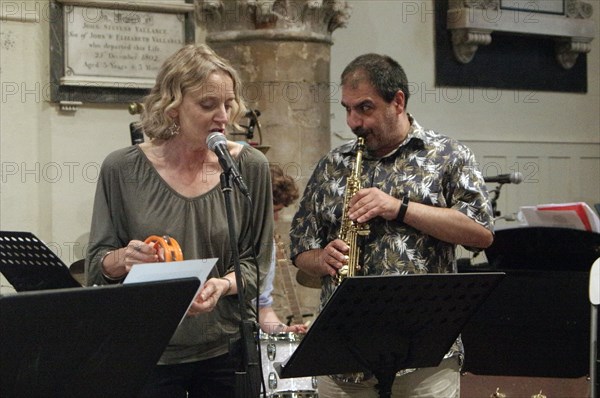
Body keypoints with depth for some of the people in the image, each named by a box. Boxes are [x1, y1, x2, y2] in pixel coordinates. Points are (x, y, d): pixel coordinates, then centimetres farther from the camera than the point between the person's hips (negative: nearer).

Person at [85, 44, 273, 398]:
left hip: (226, 351, 1)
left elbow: (255, 262, 2)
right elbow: (96, 266, 1)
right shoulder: (122, 169, -4)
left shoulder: (250, 167, -2)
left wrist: (223, 285, -19)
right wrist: (123, 259, -21)